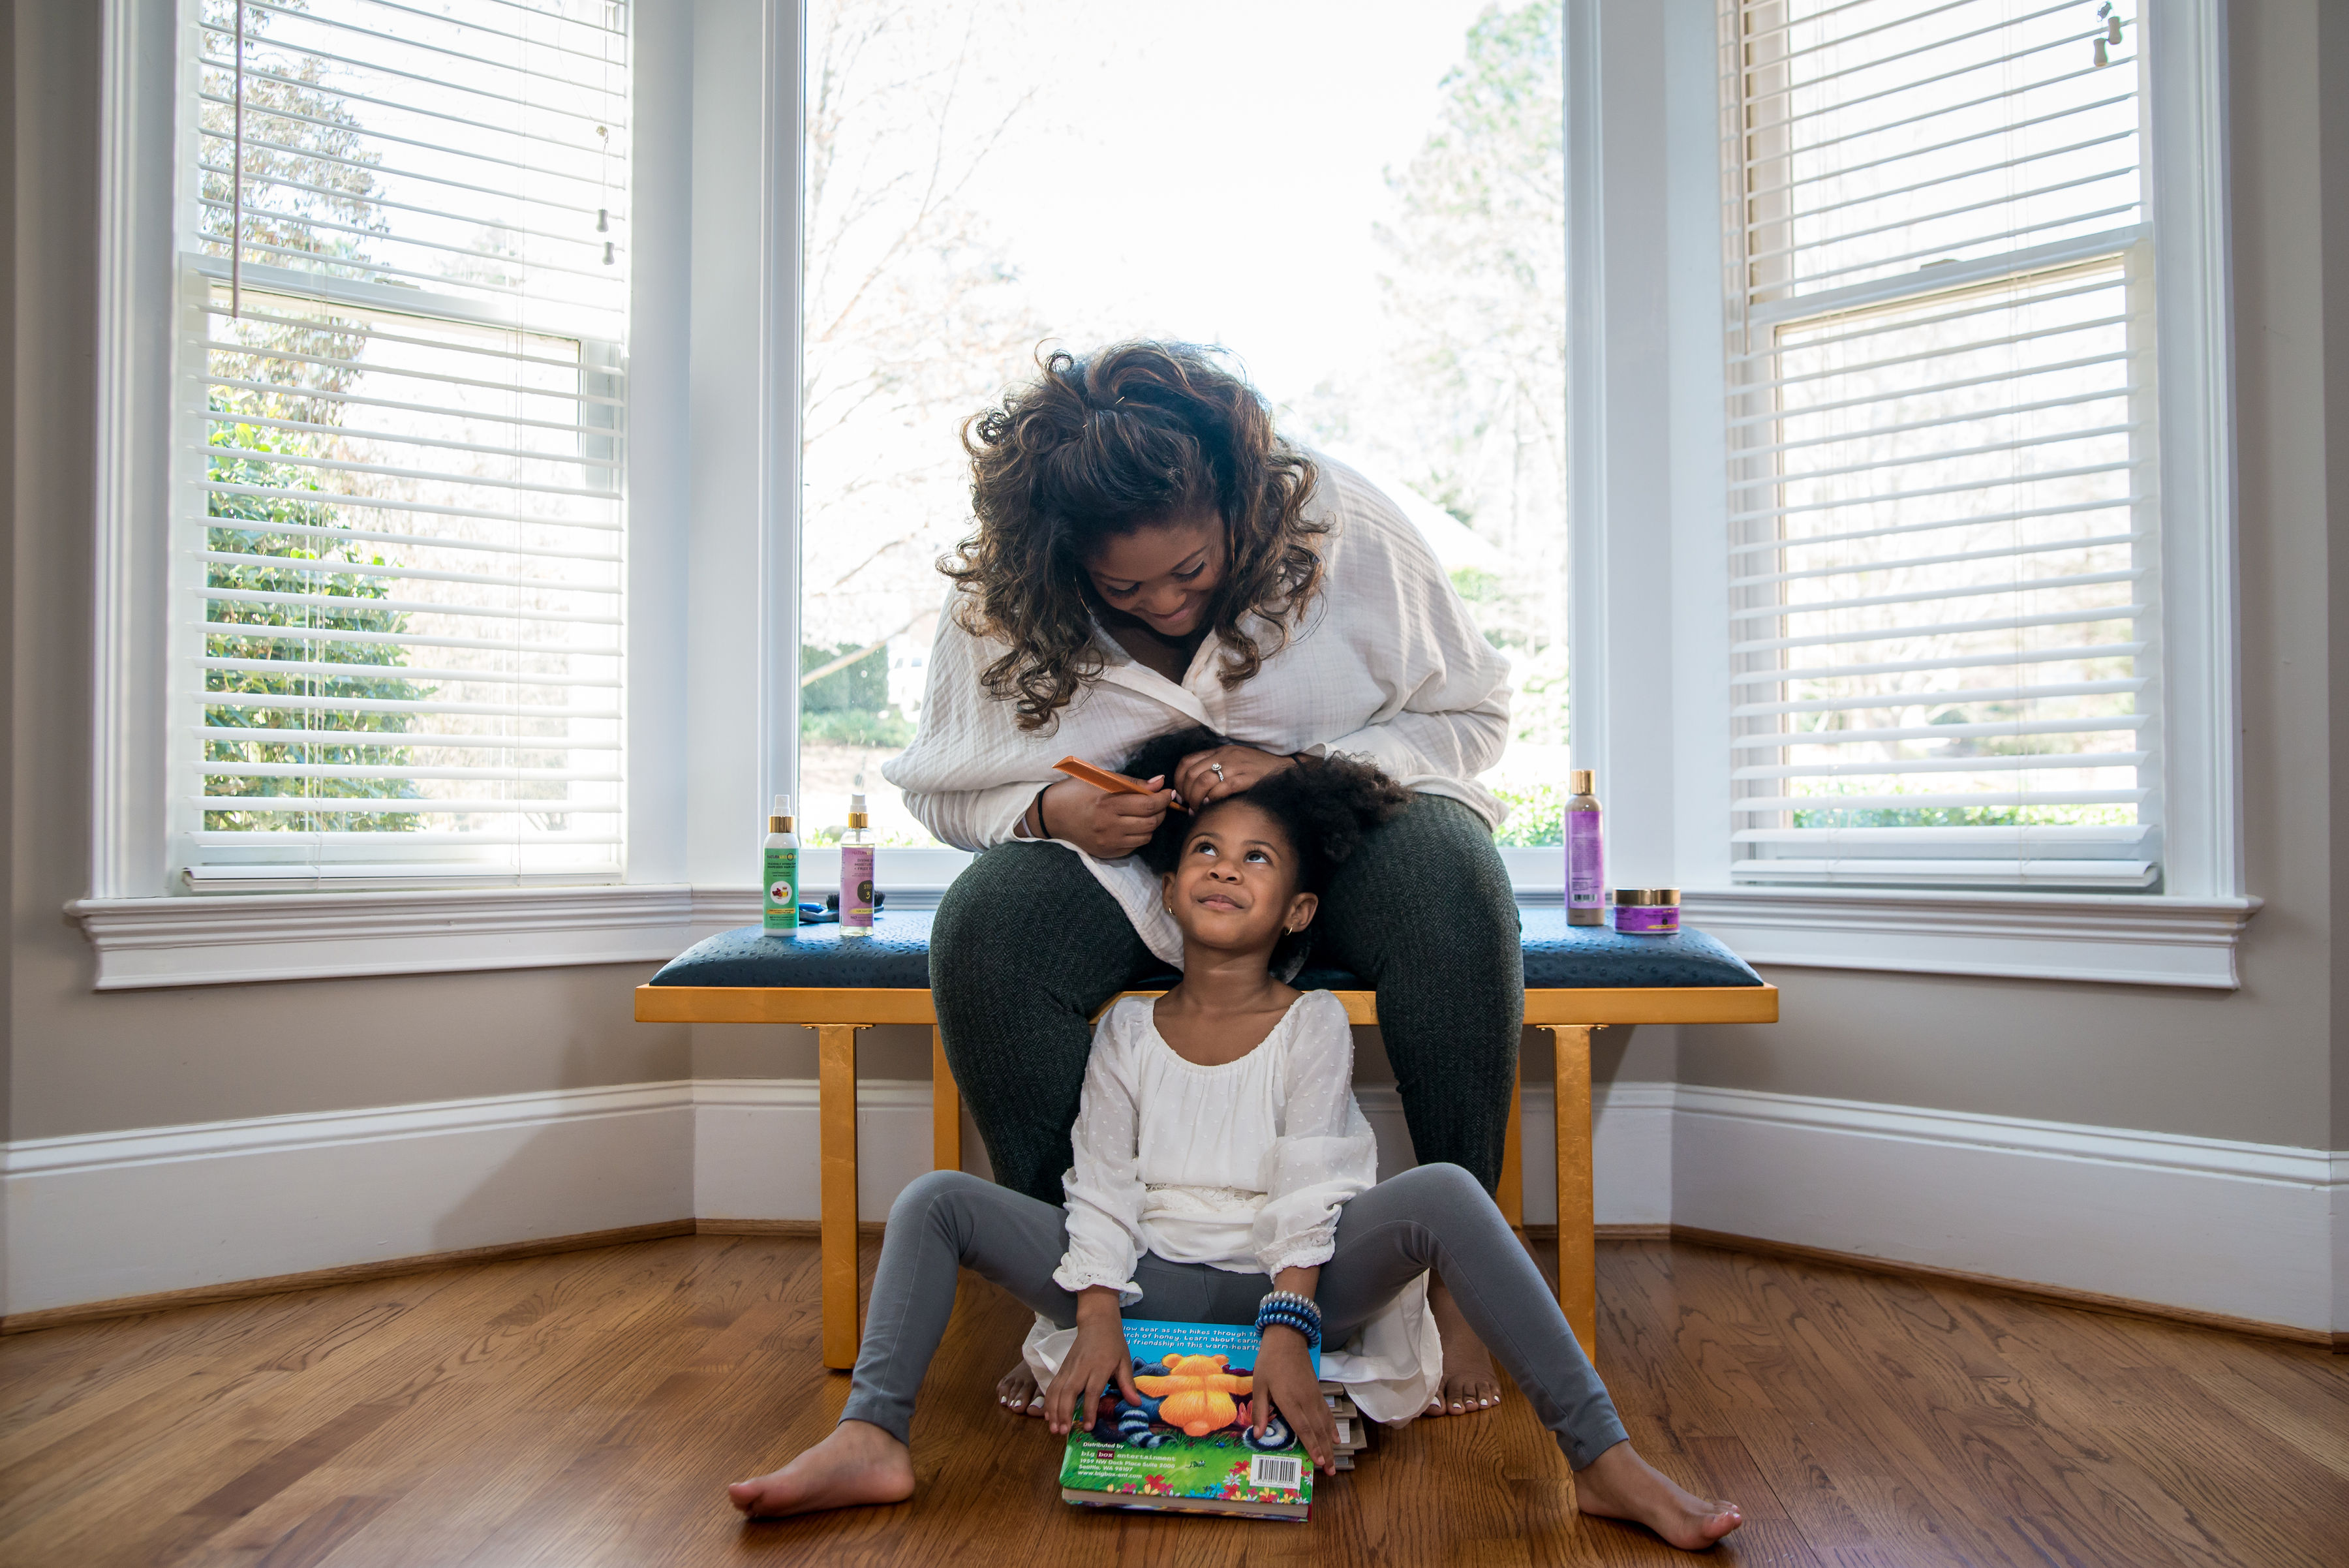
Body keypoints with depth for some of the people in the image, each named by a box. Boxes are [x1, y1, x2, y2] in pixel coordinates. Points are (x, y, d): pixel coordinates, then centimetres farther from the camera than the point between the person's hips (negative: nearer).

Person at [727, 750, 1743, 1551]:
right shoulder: (1128, 1030, 6)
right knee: (936, 1200, -12)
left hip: (1280, 1283, -2)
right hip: (1146, 1286, 3)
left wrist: (1285, 1333, -22)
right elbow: (1102, 1185, 0)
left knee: (1444, 1192, -29)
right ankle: (871, 1440, -24)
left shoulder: (1313, 1022, 0)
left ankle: (1603, 1461, -26)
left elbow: (1308, 1190, -9)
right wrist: (1096, 1318, -15)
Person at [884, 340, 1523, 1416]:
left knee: (1451, 880, -34)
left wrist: (1298, 768, -23)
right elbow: (942, 790, 1)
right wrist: (1049, 811, -23)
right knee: (982, 930, -29)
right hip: (1121, 853, 1)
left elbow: (1471, 715, -7)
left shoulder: (1339, 523, -15)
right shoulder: (1000, 597, -11)